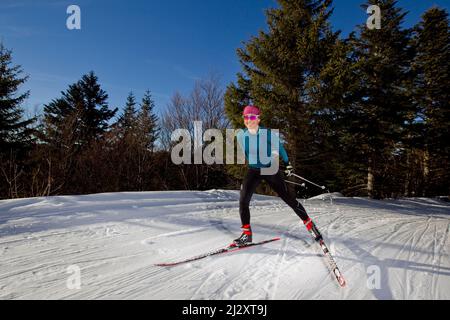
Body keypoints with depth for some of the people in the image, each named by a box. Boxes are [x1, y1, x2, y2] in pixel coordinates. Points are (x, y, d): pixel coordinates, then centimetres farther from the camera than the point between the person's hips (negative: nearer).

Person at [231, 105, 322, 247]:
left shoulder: (267, 133, -15)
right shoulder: (241, 135, -6)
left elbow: (279, 147, 2)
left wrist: (287, 163, 10)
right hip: (253, 170, 3)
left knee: (288, 198, 1)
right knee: (243, 200, -13)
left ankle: (309, 224, 20)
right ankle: (247, 233, 1)